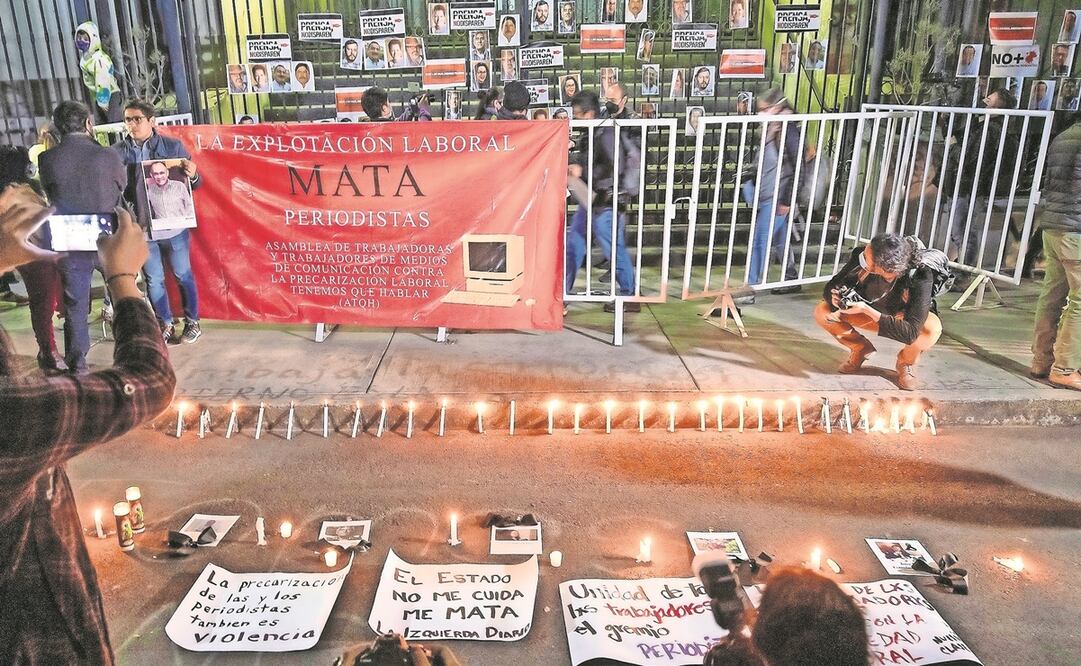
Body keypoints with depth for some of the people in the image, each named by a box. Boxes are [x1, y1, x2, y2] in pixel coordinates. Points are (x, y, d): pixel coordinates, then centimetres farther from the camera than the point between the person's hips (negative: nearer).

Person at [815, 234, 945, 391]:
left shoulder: (921, 276, -38)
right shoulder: (860, 255, -31)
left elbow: (910, 333, -44)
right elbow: (831, 287, -16)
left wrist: (866, 309, -48)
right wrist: (835, 297, -40)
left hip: (903, 318, -3)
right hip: (871, 312, 3)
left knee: (931, 329, -37)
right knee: (822, 312, -20)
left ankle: (906, 362, -1)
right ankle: (861, 348, 7)